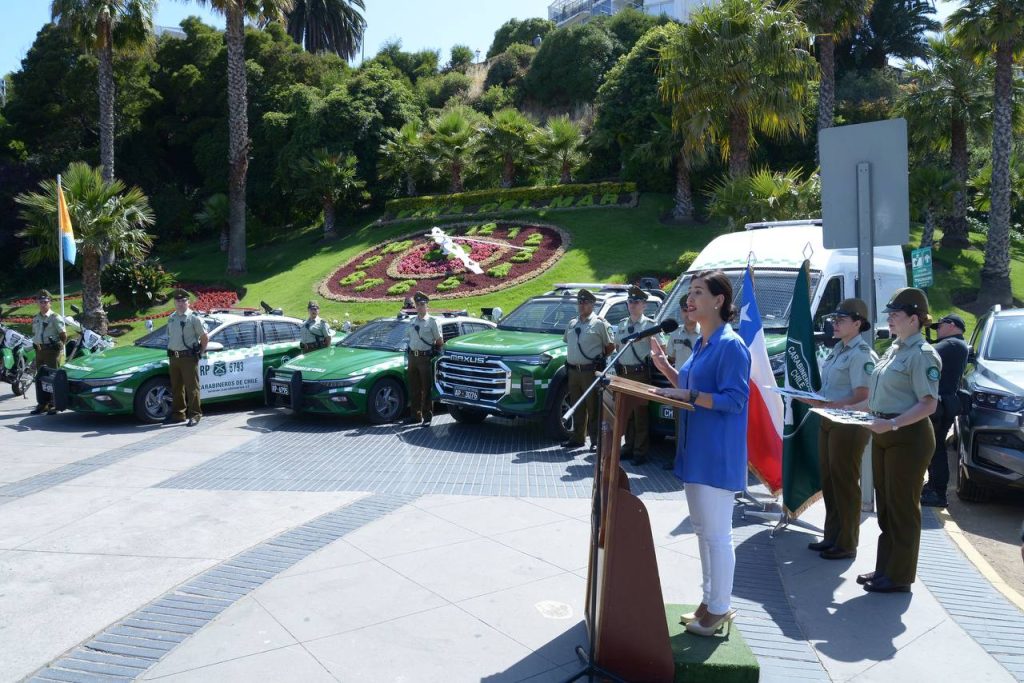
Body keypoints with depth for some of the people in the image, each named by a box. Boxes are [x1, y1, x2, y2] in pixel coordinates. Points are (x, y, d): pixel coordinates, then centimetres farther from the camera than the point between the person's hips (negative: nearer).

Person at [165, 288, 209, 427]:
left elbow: (205, 338, -5)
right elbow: (170, 337, 22)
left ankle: (195, 415, 0)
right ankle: (177, 414, 23)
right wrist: (171, 351, 12)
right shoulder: (171, 318, 14)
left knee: (192, 388, -5)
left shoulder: (194, 317, -6)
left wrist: (199, 353, -3)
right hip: (173, 357, 7)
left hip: (188, 357, -7)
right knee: (176, 388, 13)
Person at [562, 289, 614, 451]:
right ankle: (577, 438, 22)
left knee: (593, 407, -3)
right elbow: (567, 341, 27)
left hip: (591, 371, -6)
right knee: (577, 407, 13)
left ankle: (596, 440, 3)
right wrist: (573, 357, 14)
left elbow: (611, 346, -2)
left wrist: (597, 358, 0)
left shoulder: (600, 324, -4)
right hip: (573, 370, 6)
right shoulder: (572, 324, 14)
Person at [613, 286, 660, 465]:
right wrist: (619, 362, 9)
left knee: (640, 412, -2)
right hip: (623, 372, 6)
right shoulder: (622, 324, 12)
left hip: (640, 373, -6)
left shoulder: (650, 324, -6)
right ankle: (629, 446, 24)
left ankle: (640, 451, 5)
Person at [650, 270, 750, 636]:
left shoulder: (731, 345, -15)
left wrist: (689, 395, -25)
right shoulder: (701, 344, 13)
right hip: (695, 451, 10)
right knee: (703, 530, 17)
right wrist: (667, 370, 6)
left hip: (716, 455, -10)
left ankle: (720, 609, 14)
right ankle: (709, 601, 29)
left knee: (717, 534, 0)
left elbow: (734, 399, -20)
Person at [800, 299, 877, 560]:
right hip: (829, 422, 9)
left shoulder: (861, 354, -15)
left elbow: (861, 398, -22)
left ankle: (847, 544, 13)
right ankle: (832, 537, 29)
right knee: (829, 481, 16)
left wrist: (823, 404, -26)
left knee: (845, 484, 1)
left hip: (849, 425, -9)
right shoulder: (838, 349, 13)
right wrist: (812, 398, 3)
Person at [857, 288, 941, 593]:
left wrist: (892, 424, -28)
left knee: (902, 508, 0)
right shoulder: (894, 349, 14)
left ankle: (899, 577, 11)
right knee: (885, 505, 15)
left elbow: (928, 404, -20)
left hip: (908, 437, -9)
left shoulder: (922, 354, -14)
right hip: (884, 435, 9)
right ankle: (884, 568, 26)